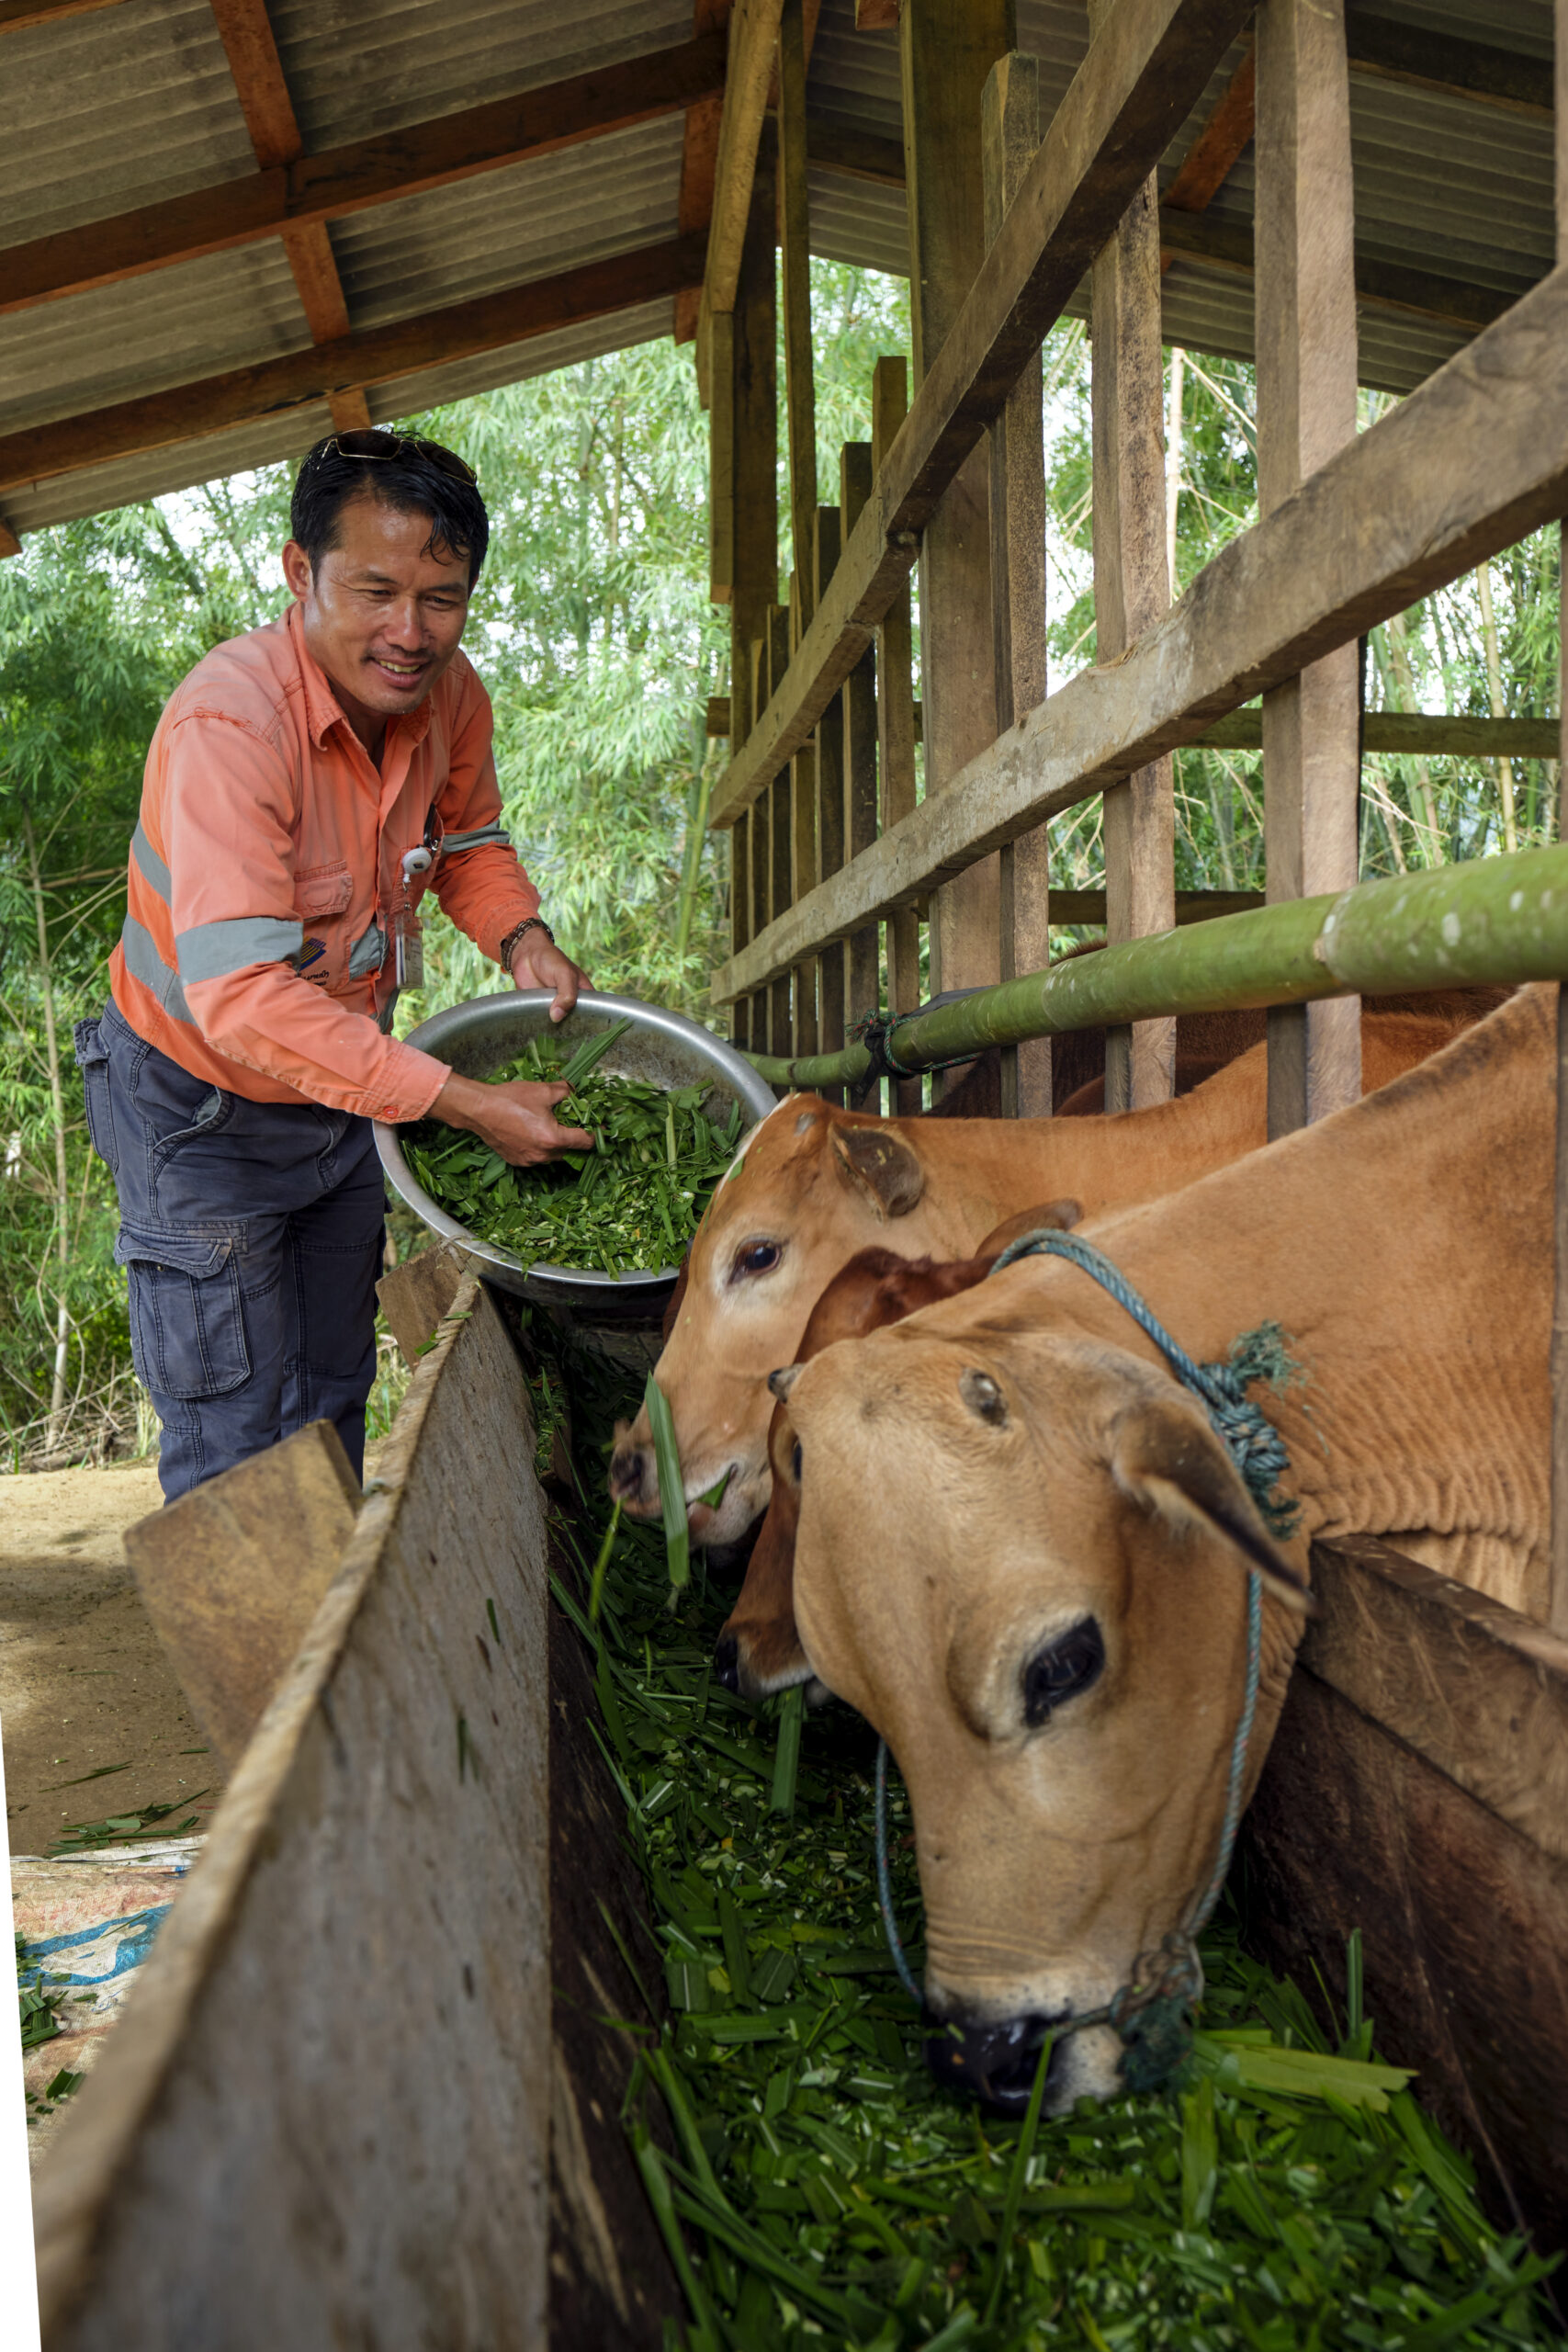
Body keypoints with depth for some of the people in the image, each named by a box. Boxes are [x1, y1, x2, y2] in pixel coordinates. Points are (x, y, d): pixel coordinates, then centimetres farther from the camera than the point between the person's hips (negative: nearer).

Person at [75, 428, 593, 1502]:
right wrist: (470, 1105, -39)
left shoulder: (451, 695, -11)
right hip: (204, 1110, -7)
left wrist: (522, 939, -11)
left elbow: (469, 840, 11)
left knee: (334, 1403, 21)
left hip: (348, 1091, 7)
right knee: (236, 1444, -1)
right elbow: (241, 998, -40)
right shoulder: (228, 723, -33)